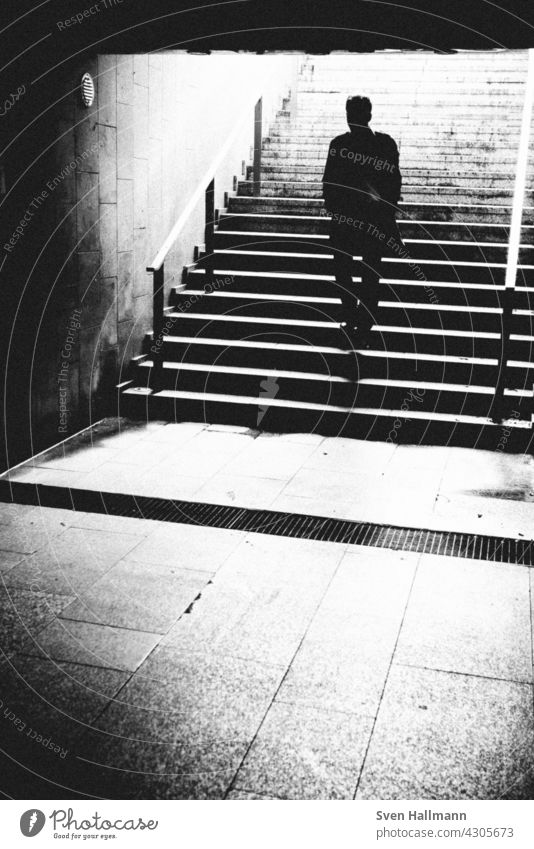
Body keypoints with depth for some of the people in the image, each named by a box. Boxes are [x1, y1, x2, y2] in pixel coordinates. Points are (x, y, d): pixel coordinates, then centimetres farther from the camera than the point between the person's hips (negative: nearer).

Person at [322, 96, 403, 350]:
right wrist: (387, 210, 12)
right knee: (371, 275, 11)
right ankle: (364, 331, 13)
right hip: (377, 222, 2)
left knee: (342, 271, 15)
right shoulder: (386, 144, -3)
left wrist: (331, 207, 11)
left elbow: (329, 182, -5)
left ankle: (351, 321, 2)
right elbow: (395, 182, 0)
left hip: (344, 218, -2)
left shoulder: (338, 144, -9)